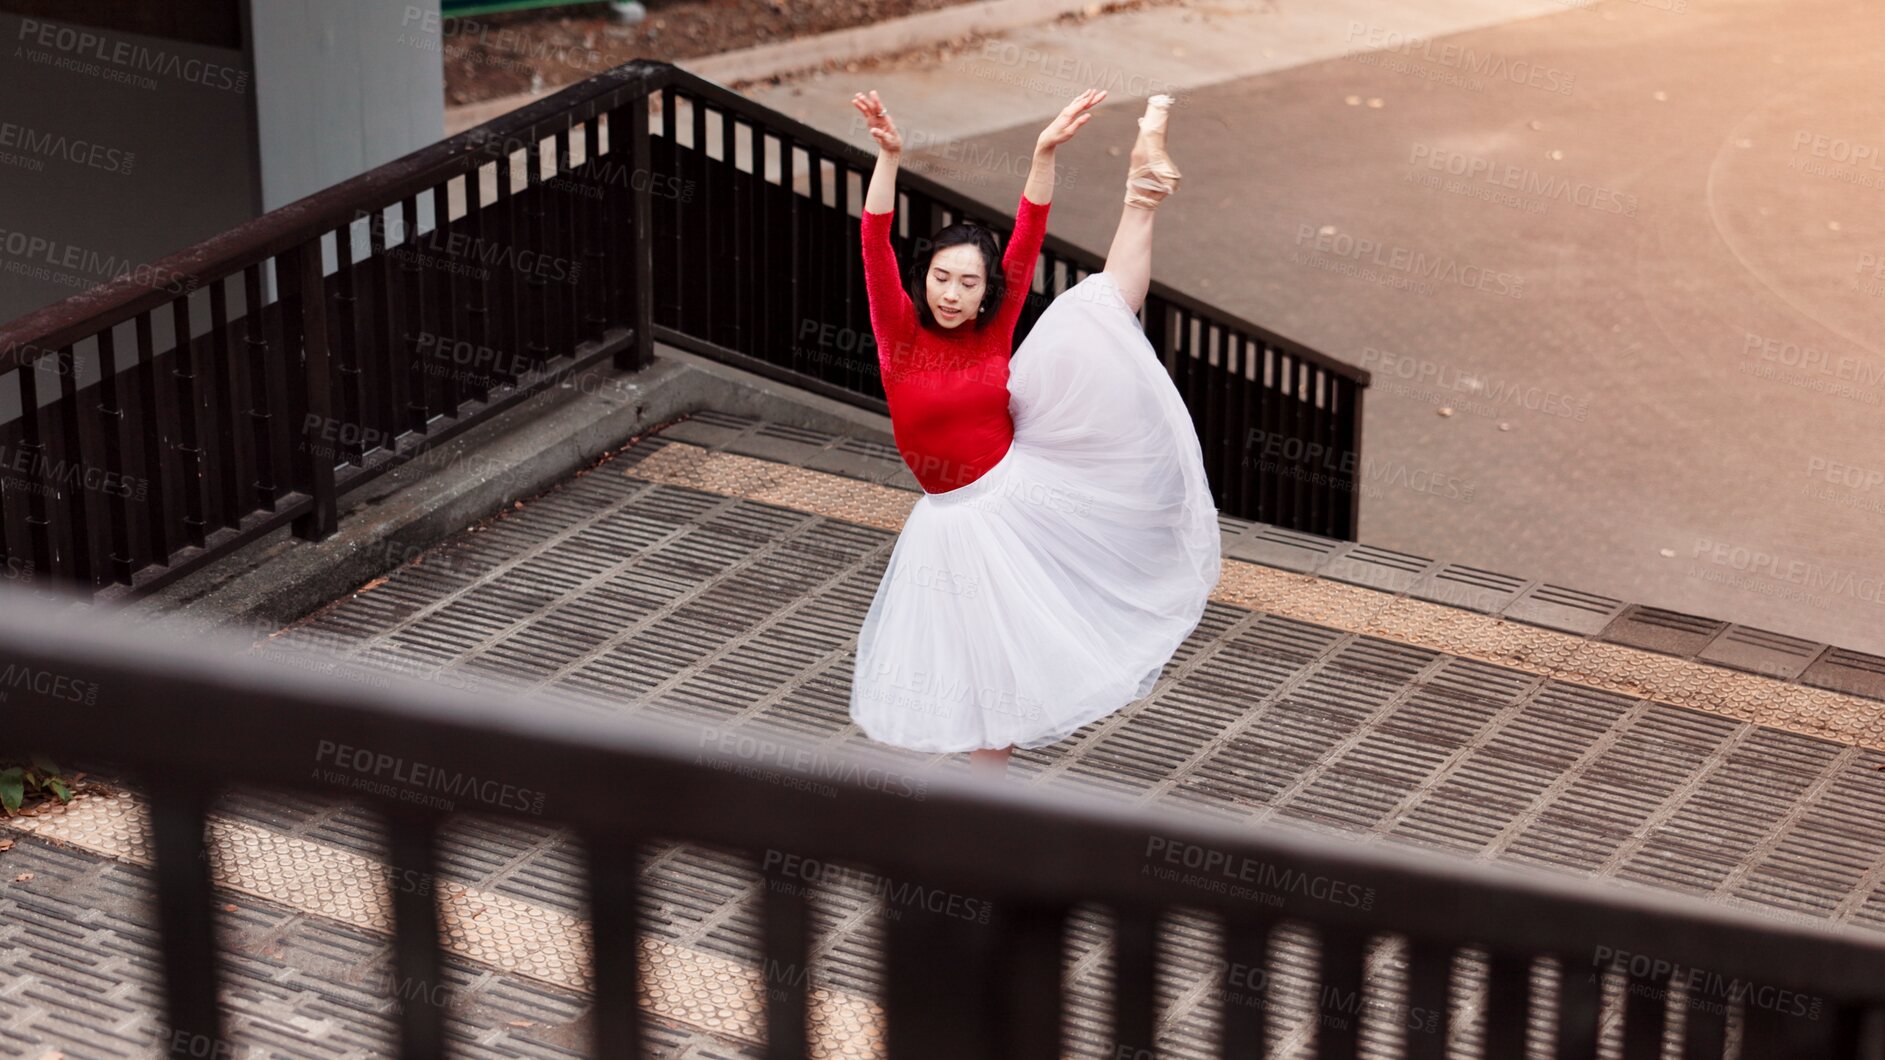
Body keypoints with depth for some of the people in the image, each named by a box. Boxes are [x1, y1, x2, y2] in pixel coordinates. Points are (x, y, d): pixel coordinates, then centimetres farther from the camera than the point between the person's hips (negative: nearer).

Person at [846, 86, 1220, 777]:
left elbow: (1028, 239, -13)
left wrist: (1046, 152, -24)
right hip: (957, 519, -1)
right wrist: (887, 157, -38)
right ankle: (991, 788, 24)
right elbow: (875, 245, -24)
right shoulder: (899, 333, -11)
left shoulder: (996, 330, -5)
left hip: (1022, 486, 1)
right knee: (979, 666, 8)